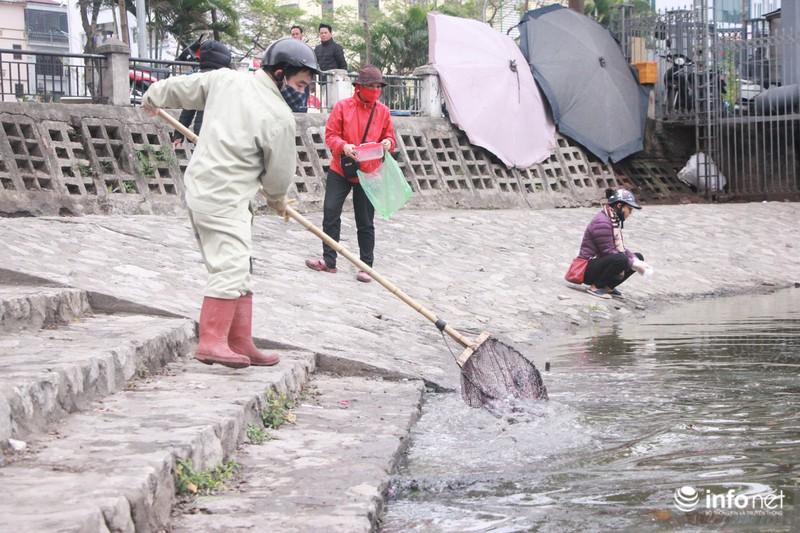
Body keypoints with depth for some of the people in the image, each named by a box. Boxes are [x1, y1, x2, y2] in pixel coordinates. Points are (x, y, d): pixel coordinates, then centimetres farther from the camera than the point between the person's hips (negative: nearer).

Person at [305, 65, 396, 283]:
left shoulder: (383, 111, 3)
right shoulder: (342, 107, -3)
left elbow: (389, 138, 11)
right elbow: (330, 135, -4)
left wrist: (388, 143, -13)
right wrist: (343, 146, -24)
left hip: (368, 173, 0)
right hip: (340, 170, 0)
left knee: (365, 222, 4)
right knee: (330, 214, 1)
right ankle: (329, 261, 13)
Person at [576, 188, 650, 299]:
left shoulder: (615, 220, 10)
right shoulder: (602, 222, -21)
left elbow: (620, 247, 12)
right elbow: (608, 252, -22)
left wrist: (636, 260, -6)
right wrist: (634, 264, -19)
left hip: (600, 263, 10)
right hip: (588, 269, -10)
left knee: (638, 257, 10)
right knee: (621, 259, -34)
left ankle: (608, 287, 6)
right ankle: (595, 287, -16)